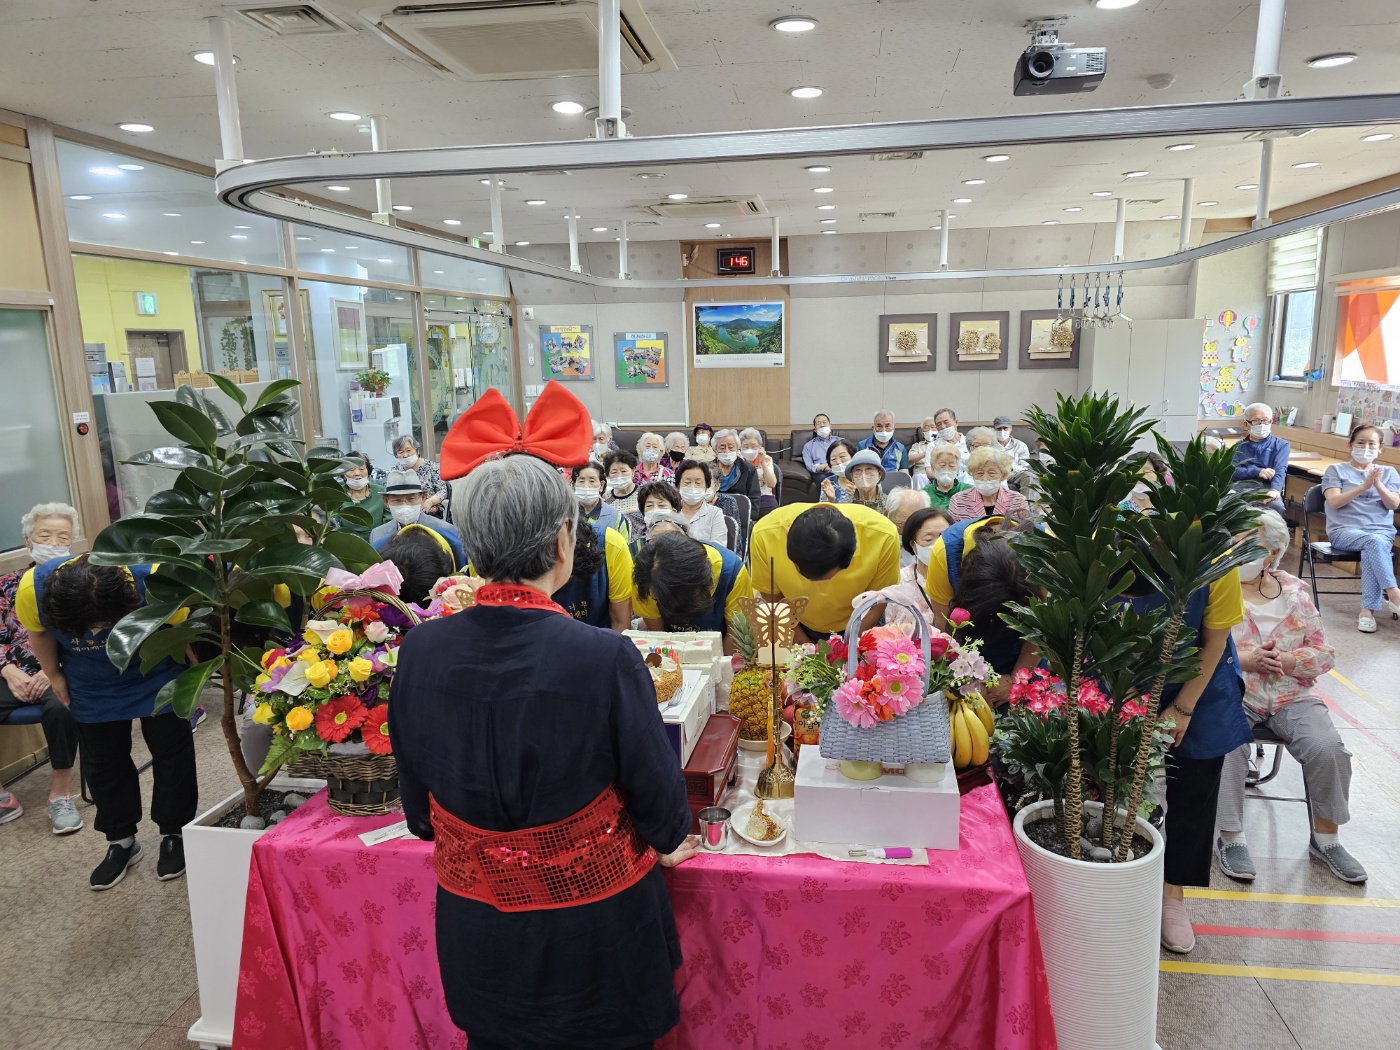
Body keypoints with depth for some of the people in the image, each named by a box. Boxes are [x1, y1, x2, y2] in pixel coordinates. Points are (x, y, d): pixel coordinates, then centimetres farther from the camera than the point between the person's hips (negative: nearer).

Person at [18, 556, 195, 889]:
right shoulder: (32, 590, -30)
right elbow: (39, 633, -5)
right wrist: (54, 676, 7)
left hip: (156, 679, -2)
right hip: (92, 690, 2)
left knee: (172, 753, 5)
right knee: (102, 763, 8)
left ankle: (174, 835, 23)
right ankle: (121, 841, 27)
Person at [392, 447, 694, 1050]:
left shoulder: (420, 651, -14)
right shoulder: (604, 658, -27)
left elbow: (418, 803, 1)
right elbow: (658, 794, -13)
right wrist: (668, 840, 9)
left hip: (473, 929, 4)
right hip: (592, 933, -3)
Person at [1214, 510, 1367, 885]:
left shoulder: (1295, 591, 9)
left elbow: (1324, 653, 7)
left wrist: (1285, 661, -13)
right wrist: (1244, 660, -21)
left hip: (1292, 696, 3)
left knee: (1328, 748, -20)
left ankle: (1325, 838, 2)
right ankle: (1230, 837, -16)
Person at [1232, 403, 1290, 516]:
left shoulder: (1281, 445, 19)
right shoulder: (1239, 446, 25)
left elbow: (1280, 470, -1)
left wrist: (1275, 490, -23)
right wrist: (1257, 472, -12)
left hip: (1266, 487, 0)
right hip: (1240, 486, 1)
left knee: (1276, 506, -37)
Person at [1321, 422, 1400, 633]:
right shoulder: (1336, 470, 11)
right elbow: (1334, 502, -4)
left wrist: (1378, 484, -13)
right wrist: (1363, 486, -15)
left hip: (1382, 531, 2)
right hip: (1344, 530, -2)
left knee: (1370, 552, -35)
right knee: (1373, 542, -37)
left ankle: (1368, 610, -34)